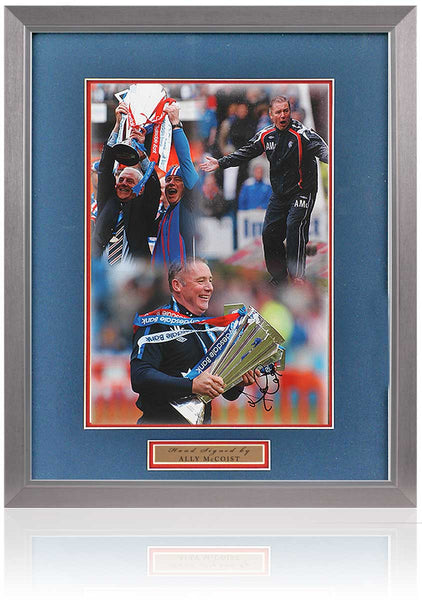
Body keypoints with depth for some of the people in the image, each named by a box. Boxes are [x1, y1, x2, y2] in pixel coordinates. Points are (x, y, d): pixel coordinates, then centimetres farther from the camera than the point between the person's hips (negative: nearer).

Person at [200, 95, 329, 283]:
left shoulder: (301, 133, -16)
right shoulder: (266, 135, 3)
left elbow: (320, 148, -31)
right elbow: (244, 153, 14)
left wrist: (329, 157, -53)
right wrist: (220, 163, 11)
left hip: (302, 192, -7)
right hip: (279, 194, 7)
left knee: (294, 228, -22)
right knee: (269, 233, 8)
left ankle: (297, 277, -17)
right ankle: (279, 277, 24)